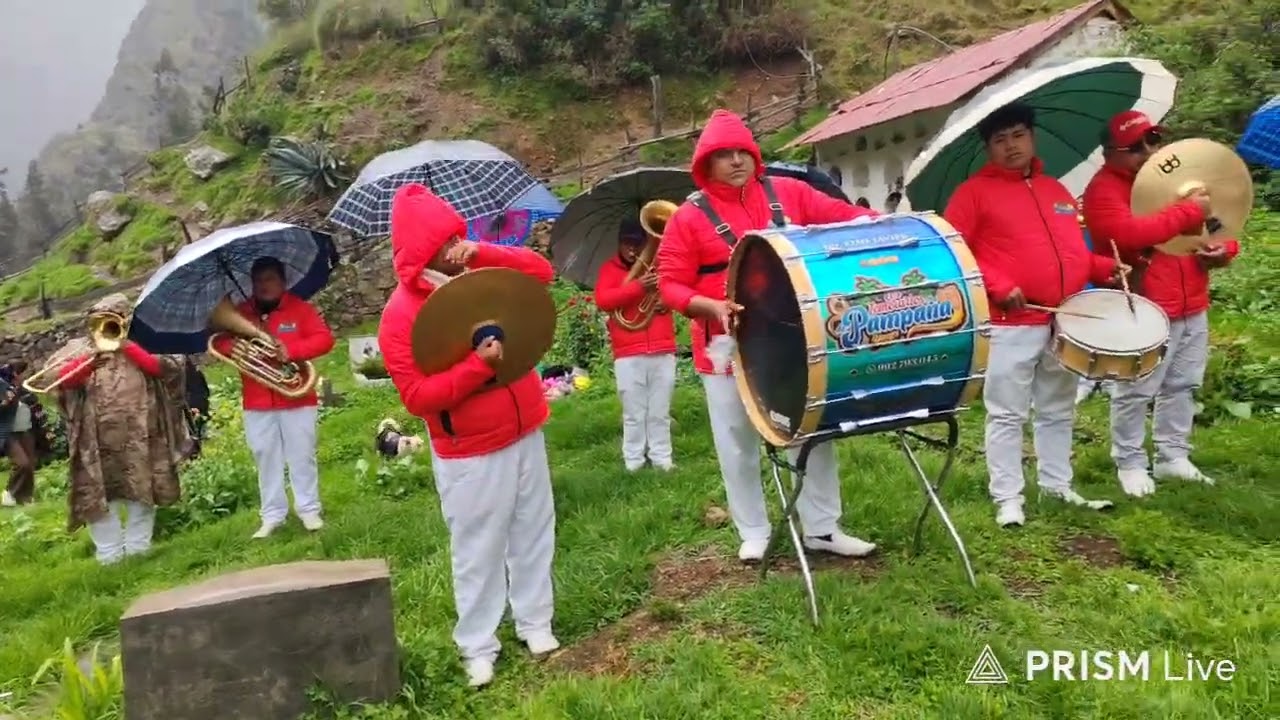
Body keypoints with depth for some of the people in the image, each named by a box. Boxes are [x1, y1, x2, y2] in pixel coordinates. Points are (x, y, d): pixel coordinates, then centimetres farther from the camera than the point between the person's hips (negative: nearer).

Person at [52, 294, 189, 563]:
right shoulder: (80, 347, 13)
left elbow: (170, 368, -7)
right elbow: (61, 377, -2)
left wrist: (128, 346, -10)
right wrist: (88, 361, -19)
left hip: (140, 435, -1)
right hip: (97, 439, 1)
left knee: (142, 489, 3)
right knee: (98, 494, 1)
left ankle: (138, 548, 15)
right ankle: (109, 554, 10)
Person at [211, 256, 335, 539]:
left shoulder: (300, 308, 0)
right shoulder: (240, 313, 11)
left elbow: (324, 338, -8)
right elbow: (220, 341, 9)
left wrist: (291, 351, -21)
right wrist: (235, 346, -14)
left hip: (297, 399, -3)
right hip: (256, 403, 3)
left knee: (302, 456, 1)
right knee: (266, 458, 6)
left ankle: (309, 510, 10)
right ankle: (272, 515, 13)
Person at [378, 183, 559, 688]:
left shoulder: (479, 275, 2)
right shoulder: (401, 315, -16)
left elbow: (542, 270, 1)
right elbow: (418, 397, -20)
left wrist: (483, 253, -12)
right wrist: (477, 365, -30)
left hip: (525, 431, 6)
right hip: (470, 452, -6)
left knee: (534, 534, 16)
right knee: (478, 552, 6)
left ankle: (535, 621, 33)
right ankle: (477, 647, 24)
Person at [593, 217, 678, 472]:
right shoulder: (610, 268, 5)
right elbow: (602, 300, -10)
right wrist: (638, 287, -20)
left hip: (663, 350, 2)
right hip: (628, 354, -2)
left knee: (660, 412, 7)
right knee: (634, 413, 2)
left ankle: (662, 458, 14)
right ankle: (633, 461, 10)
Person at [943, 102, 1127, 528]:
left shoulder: (1056, 190, 17)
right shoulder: (975, 192, -3)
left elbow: (1075, 251, 25)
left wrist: (1107, 268, 6)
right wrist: (999, 287, -19)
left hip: (1065, 323, 7)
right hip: (1010, 324, -6)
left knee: (1058, 411, 16)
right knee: (1007, 414, -1)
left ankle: (1058, 486, 29)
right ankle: (1007, 498, 7)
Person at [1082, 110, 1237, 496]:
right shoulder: (1104, 189, -11)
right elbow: (1129, 233, -30)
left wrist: (1223, 247, -1)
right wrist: (1189, 211, -21)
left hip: (1192, 307, 8)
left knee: (1182, 387, 15)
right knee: (1136, 393, -1)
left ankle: (1173, 457, 27)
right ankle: (1130, 463, 12)